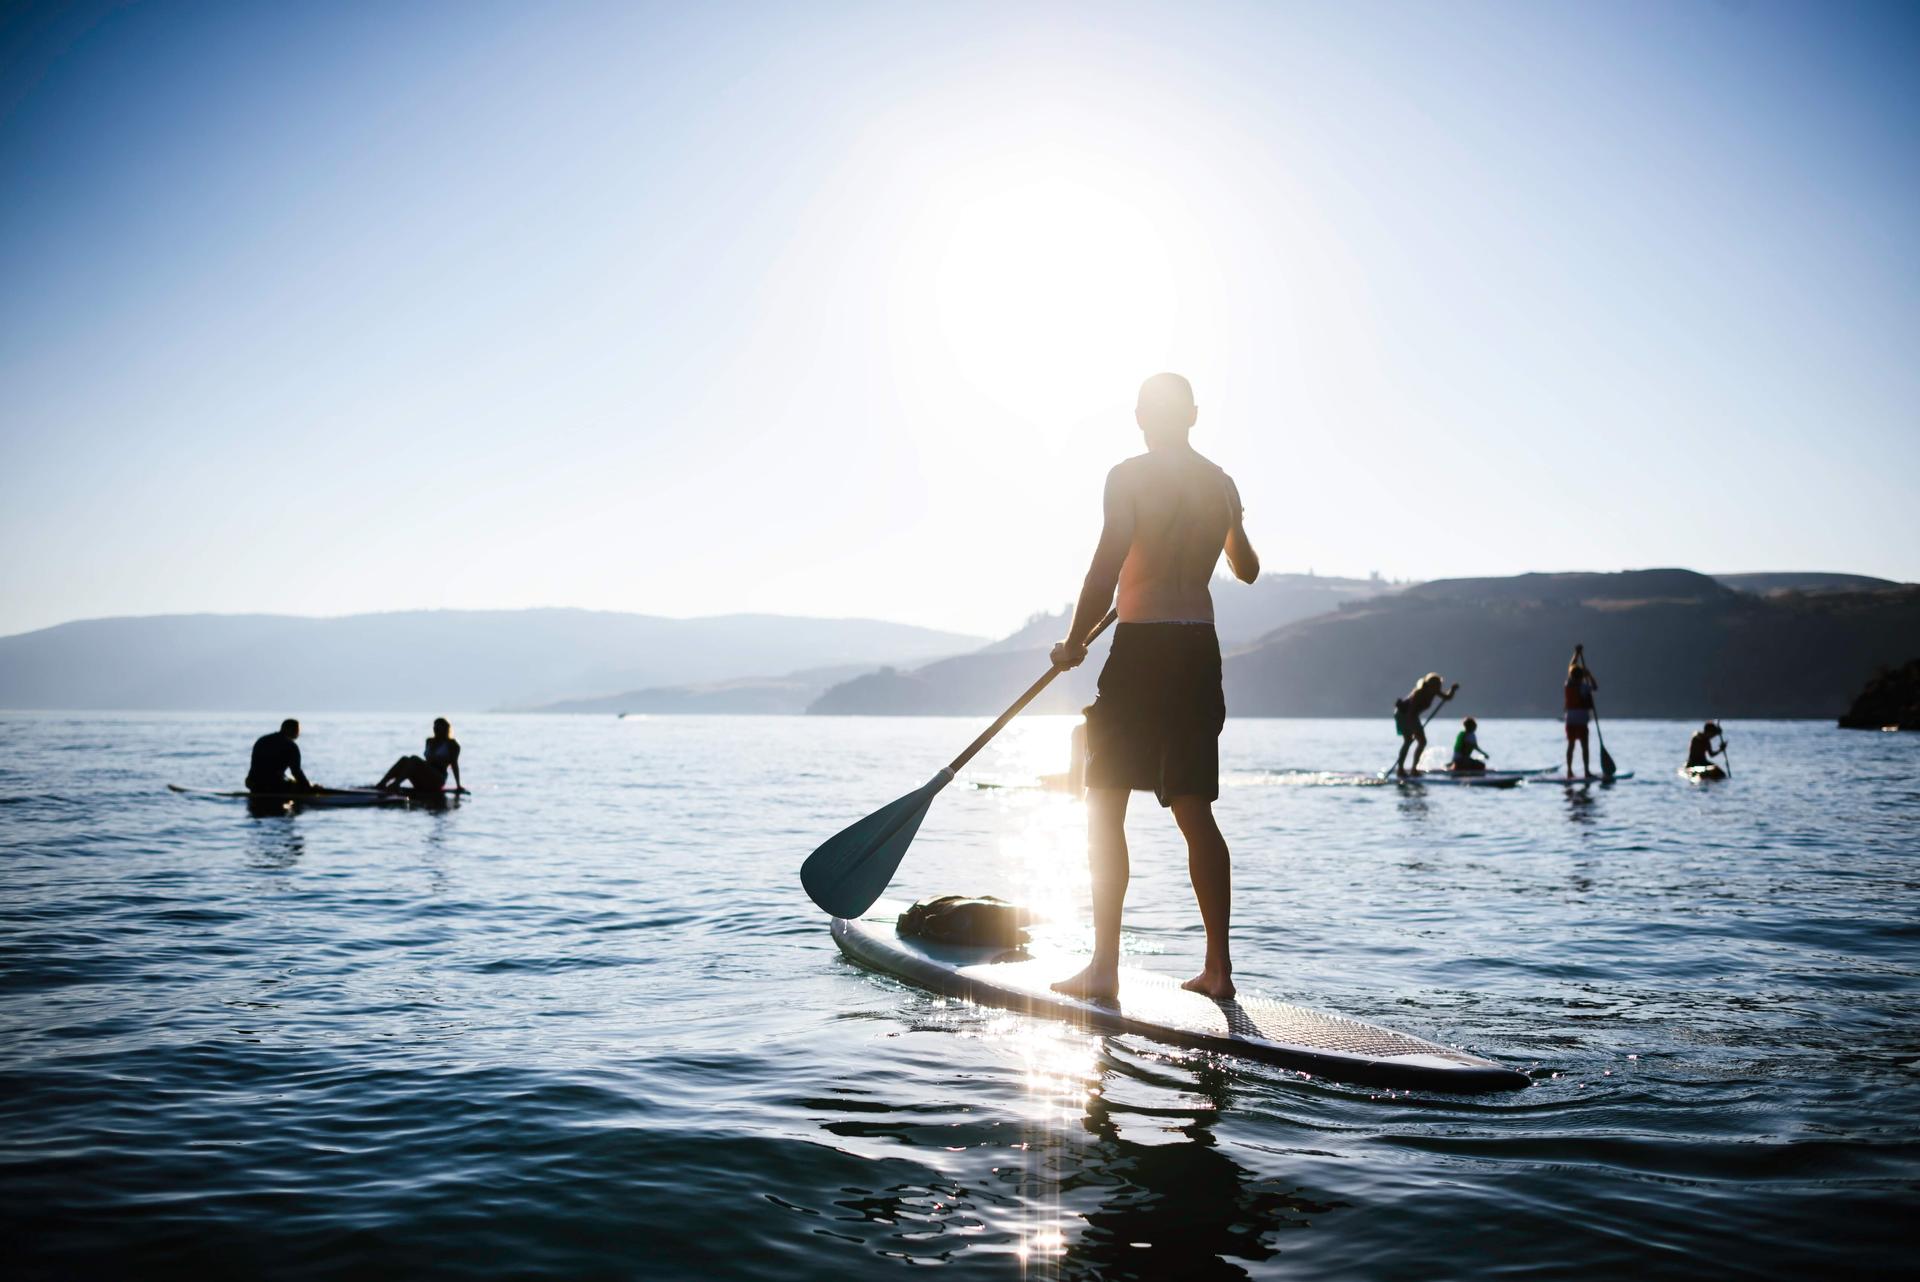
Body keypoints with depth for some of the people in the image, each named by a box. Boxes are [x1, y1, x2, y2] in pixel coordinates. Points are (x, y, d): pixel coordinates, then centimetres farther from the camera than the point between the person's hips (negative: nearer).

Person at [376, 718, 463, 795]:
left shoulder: (451, 744, 5)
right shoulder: (430, 742, 23)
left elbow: (454, 764, -1)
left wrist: (458, 786, -6)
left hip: (437, 779, -6)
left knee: (414, 759, -28)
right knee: (404, 759, -18)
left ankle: (395, 784, -50)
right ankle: (380, 785, -36)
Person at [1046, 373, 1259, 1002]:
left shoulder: (1128, 477, -7)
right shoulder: (1221, 483, 12)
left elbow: (1105, 569, -15)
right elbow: (1248, 570, 28)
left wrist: (1074, 642, -3)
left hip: (1143, 648, -6)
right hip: (1201, 649, 6)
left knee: (1105, 807, 0)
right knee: (1195, 813, 9)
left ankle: (1104, 966, -3)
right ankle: (1218, 967, 9)